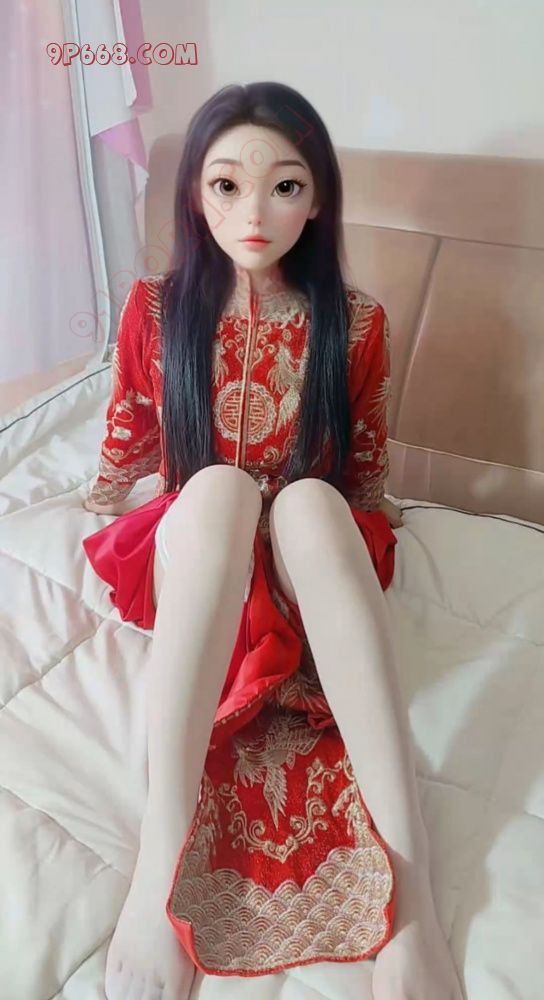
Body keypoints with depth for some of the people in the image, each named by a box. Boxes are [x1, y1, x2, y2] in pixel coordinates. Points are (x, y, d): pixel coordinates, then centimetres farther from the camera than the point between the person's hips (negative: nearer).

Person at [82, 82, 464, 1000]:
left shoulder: (355, 322, -4)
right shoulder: (156, 308, -3)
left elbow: (363, 479, 4)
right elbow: (123, 452, 12)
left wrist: (356, 557, -6)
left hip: (315, 555, 0)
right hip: (185, 560, 0)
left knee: (309, 501, -37)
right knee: (220, 486, -36)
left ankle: (405, 869, -42)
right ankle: (163, 854, -41)